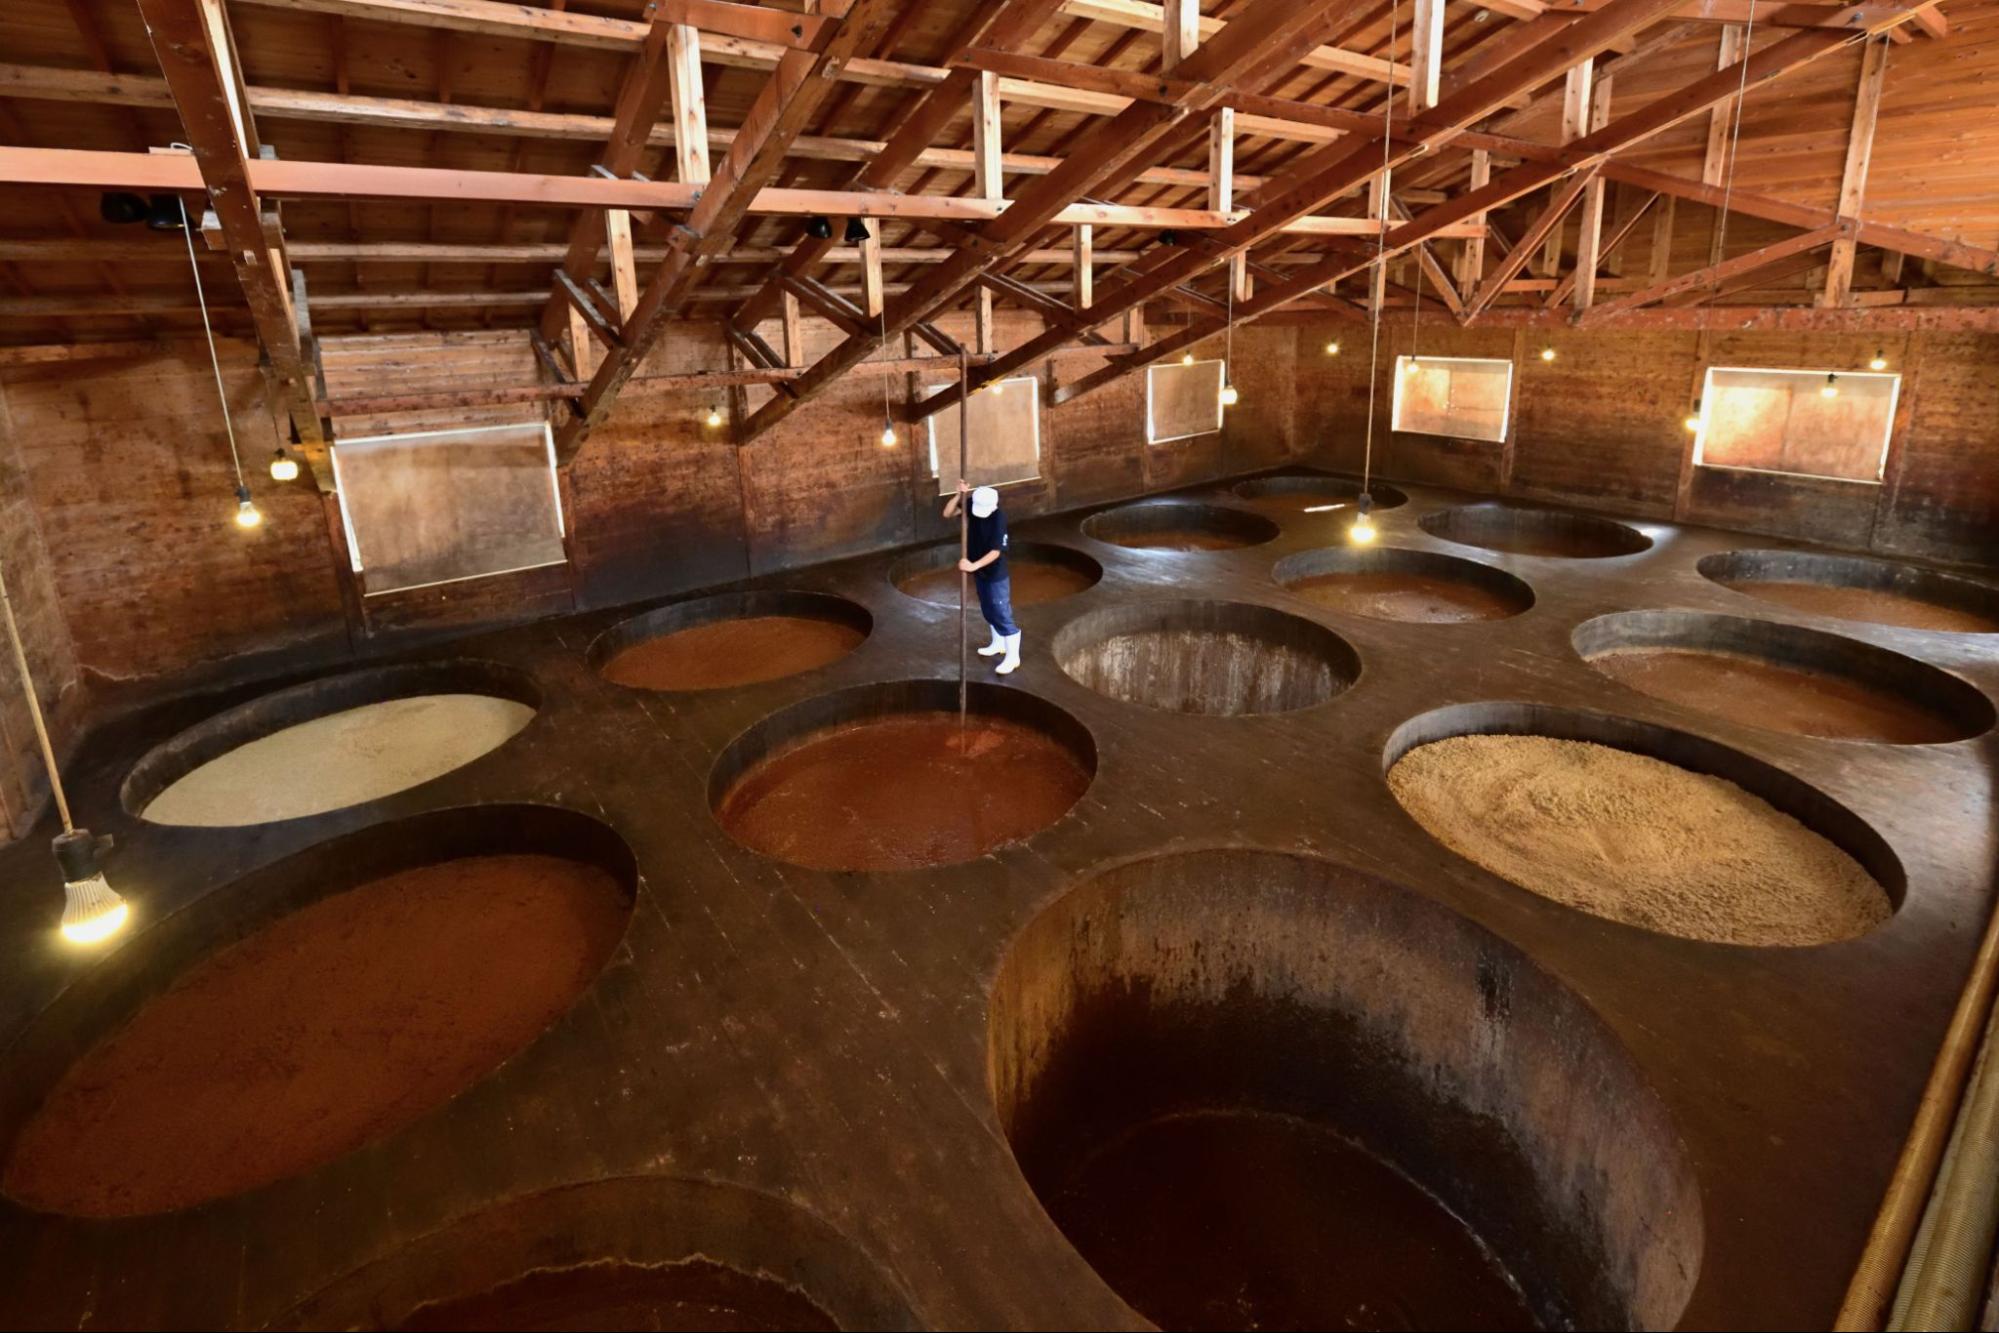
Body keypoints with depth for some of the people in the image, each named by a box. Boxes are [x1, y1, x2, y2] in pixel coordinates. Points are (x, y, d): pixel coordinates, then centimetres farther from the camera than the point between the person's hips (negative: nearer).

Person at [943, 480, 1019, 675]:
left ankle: (1013, 657, 10)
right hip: (980, 572, 8)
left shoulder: (999, 519, -26)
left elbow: (996, 551, -26)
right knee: (988, 611, 23)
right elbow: (947, 513, -9)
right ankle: (998, 644, 43)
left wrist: (973, 565, -31)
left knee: (1002, 614, -1)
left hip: (996, 575, -8)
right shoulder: (973, 505, -7)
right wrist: (960, 495, -24)